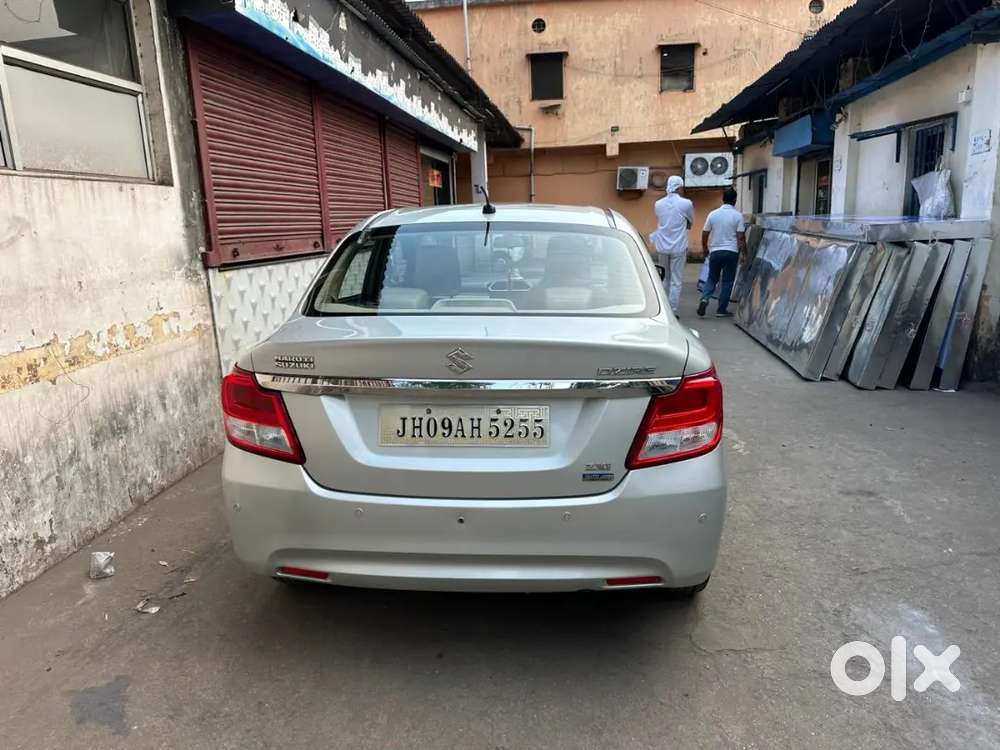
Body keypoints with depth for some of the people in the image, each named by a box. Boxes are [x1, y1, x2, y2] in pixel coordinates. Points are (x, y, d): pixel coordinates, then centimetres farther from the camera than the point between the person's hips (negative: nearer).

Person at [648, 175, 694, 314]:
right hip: (678, 248, -4)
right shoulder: (686, 204, -8)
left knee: (664, 279, 16)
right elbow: (690, 223, 5)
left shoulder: (658, 204, 5)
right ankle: (672, 312, 0)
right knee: (676, 281, 1)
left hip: (662, 247, 4)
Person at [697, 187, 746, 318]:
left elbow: (705, 234, 6)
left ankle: (704, 299, -9)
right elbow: (741, 237, -8)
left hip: (715, 251, 2)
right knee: (727, 281, 7)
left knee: (712, 278, 16)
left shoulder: (713, 214, 3)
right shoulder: (738, 216, -5)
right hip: (731, 252, -2)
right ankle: (722, 310, 8)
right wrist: (744, 253, 1)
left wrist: (705, 249, 21)